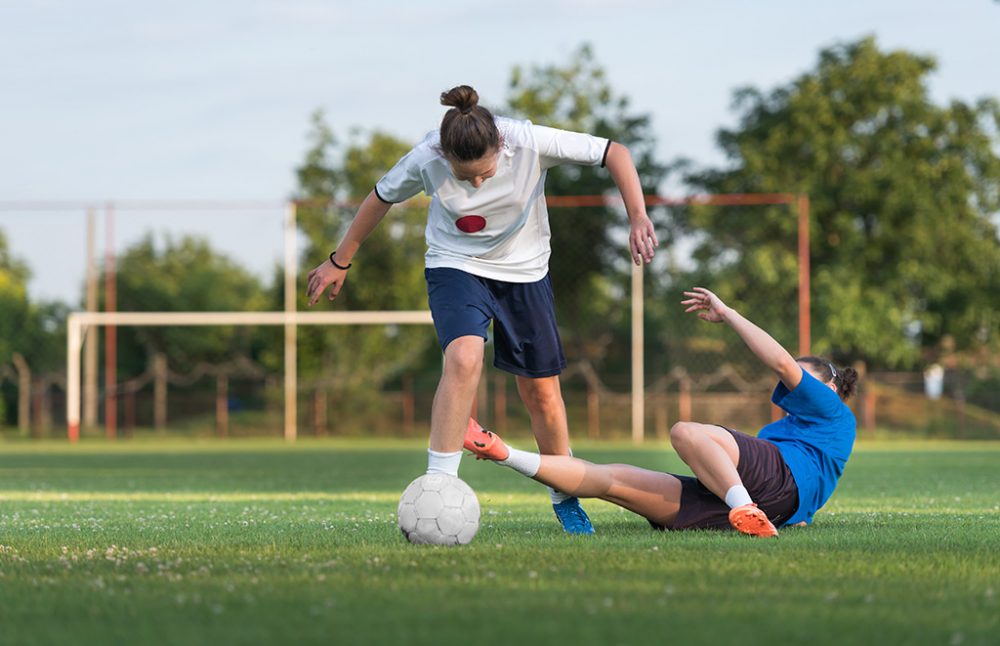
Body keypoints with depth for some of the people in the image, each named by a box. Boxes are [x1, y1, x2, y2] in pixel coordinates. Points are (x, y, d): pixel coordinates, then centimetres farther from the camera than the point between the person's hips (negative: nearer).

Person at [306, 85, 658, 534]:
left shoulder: (529, 143, -29)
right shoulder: (426, 160, -26)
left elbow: (614, 153, -19)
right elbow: (381, 198, -5)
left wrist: (637, 217, -30)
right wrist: (339, 262, 5)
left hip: (525, 272, 2)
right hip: (456, 267, -1)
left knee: (542, 391, 7)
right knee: (463, 358, -30)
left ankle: (565, 499, 30)